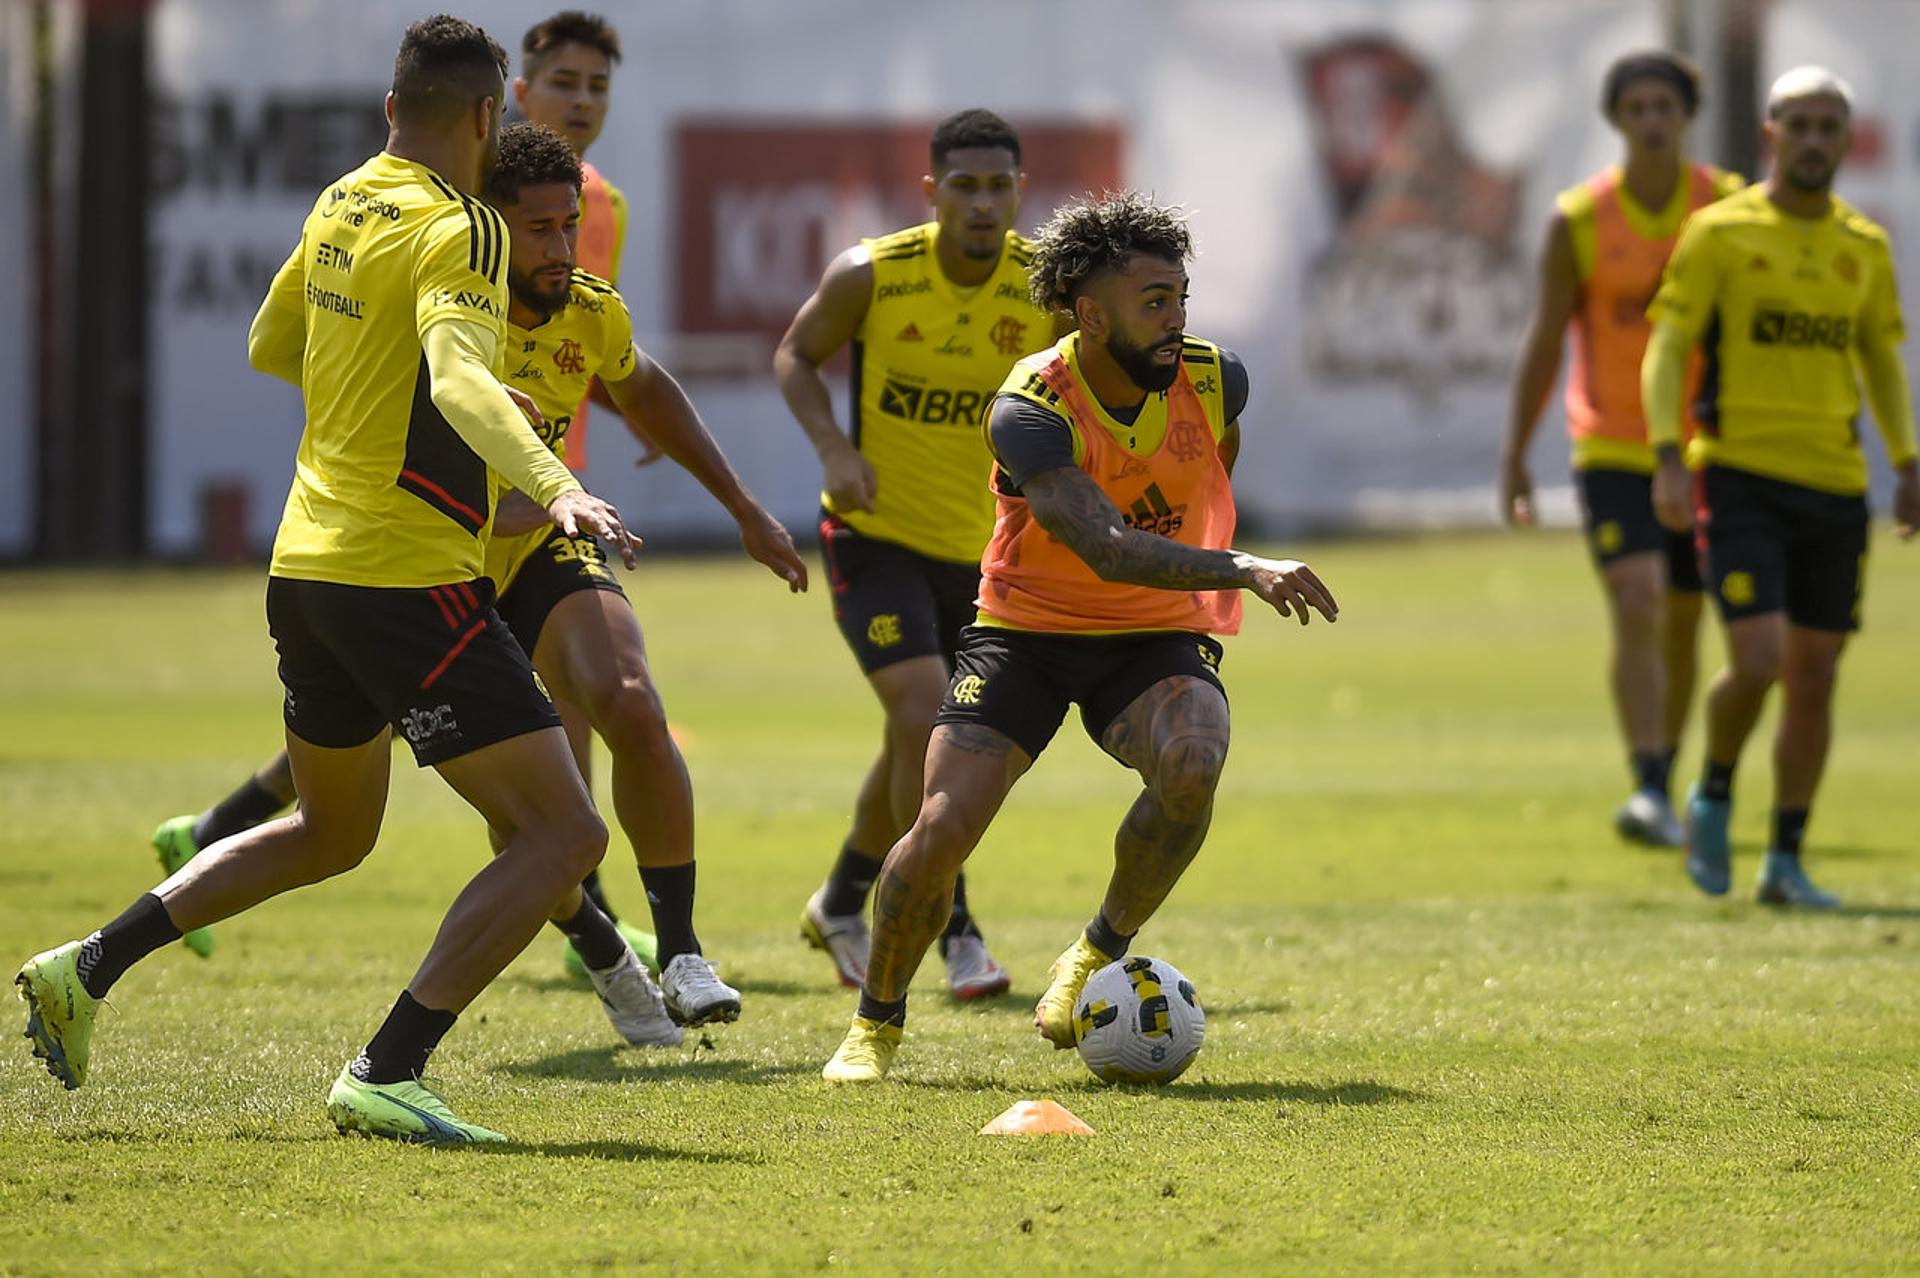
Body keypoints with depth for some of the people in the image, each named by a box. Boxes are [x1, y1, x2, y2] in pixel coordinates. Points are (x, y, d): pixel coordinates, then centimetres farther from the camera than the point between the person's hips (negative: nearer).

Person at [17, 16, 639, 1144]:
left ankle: (89, 969, 23)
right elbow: (459, 377, -32)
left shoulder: (343, 206, 11)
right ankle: (386, 1075, -17)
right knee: (565, 834, -10)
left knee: (332, 836, 27)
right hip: (409, 580, -9)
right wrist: (553, 484, -46)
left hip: (307, 570, 9)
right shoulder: (461, 228, -14)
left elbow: (272, 349, 26)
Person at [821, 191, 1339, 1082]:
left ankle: (1102, 951, -6)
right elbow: (1105, 546, -36)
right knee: (944, 824, -15)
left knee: (1190, 766, -31)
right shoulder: (1029, 411, -24)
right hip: (1027, 631, -2)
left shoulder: (1214, 380, -9)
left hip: (1160, 639, 2)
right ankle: (876, 1023, 12)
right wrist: (1243, 570, -46)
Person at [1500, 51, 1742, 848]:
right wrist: (1514, 457, 1)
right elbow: (1544, 342, 2)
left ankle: (1664, 786, 31)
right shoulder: (1579, 222, -4)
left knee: (1682, 627, 12)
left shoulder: (1728, 208, -2)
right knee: (1637, 608, -20)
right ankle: (1650, 797, -26)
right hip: (1612, 452, -2)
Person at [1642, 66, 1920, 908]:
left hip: (1834, 488, 4)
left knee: (1814, 679, 5)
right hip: (1740, 477, -4)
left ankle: (1786, 864, 14)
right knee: (1757, 661, -17)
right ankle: (1714, 797, 10)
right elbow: (1666, 350, -6)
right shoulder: (1720, 232, -3)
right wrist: (1668, 458, -18)